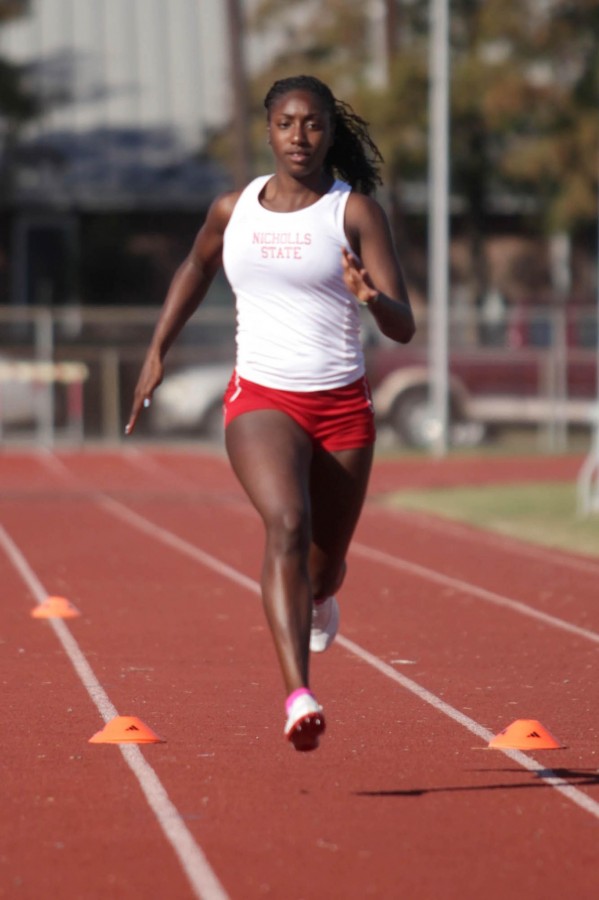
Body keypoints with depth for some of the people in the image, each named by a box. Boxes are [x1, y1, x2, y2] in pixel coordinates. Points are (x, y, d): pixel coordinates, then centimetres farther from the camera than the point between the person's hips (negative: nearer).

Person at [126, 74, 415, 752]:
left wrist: (374, 298, -33)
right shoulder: (233, 210, 4)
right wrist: (157, 352, 20)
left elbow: (403, 328, -11)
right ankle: (298, 696, -39)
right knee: (287, 523, -27)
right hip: (261, 399, 0)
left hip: (342, 406, 0)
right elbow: (196, 269, 27)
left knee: (326, 560, 15)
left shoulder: (356, 212, -4)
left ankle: (319, 597, 57)